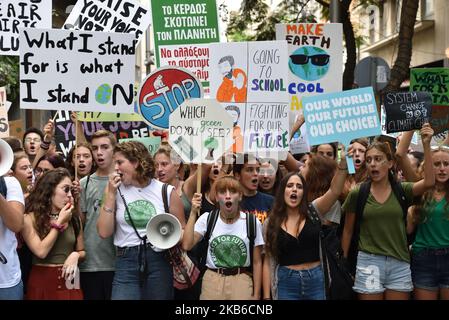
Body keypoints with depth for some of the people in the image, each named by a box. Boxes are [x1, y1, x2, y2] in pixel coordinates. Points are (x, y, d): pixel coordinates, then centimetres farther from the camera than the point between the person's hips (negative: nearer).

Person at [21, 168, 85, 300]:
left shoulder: (74, 218, 5)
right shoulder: (30, 218, -7)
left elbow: (82, 251, 13)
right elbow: (41, 251, -18)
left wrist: (76, 255, -9)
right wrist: (59, 223, -12)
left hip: (68, 281, 4)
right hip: (42, 281, -4)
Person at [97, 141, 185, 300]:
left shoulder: (166, 192, 0)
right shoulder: (116, 190, 4)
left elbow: (182, 230, 9)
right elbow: (104, 232, -3)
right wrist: (111, 195, -6)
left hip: (159, 262, 0)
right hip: (126, 262, 0)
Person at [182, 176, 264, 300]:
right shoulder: (207, 219, -1)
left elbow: (257, 262, 1)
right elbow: (187, 245, -15)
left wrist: (256, 295, 0)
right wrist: (193, 213, -15)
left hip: (241, 281, -1)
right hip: (212, 281, 1)